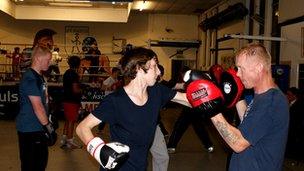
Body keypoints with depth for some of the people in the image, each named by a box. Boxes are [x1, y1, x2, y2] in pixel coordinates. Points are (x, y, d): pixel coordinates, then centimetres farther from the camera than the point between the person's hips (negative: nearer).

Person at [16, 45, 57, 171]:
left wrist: (48, 123, 19)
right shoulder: (30, 78, -19)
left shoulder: (39, 76, 12)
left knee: (42, 160, 19)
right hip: (29, 129, -10)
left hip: (38, 127, 10)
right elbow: (37, 106, -23)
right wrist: (48, 127, -20)